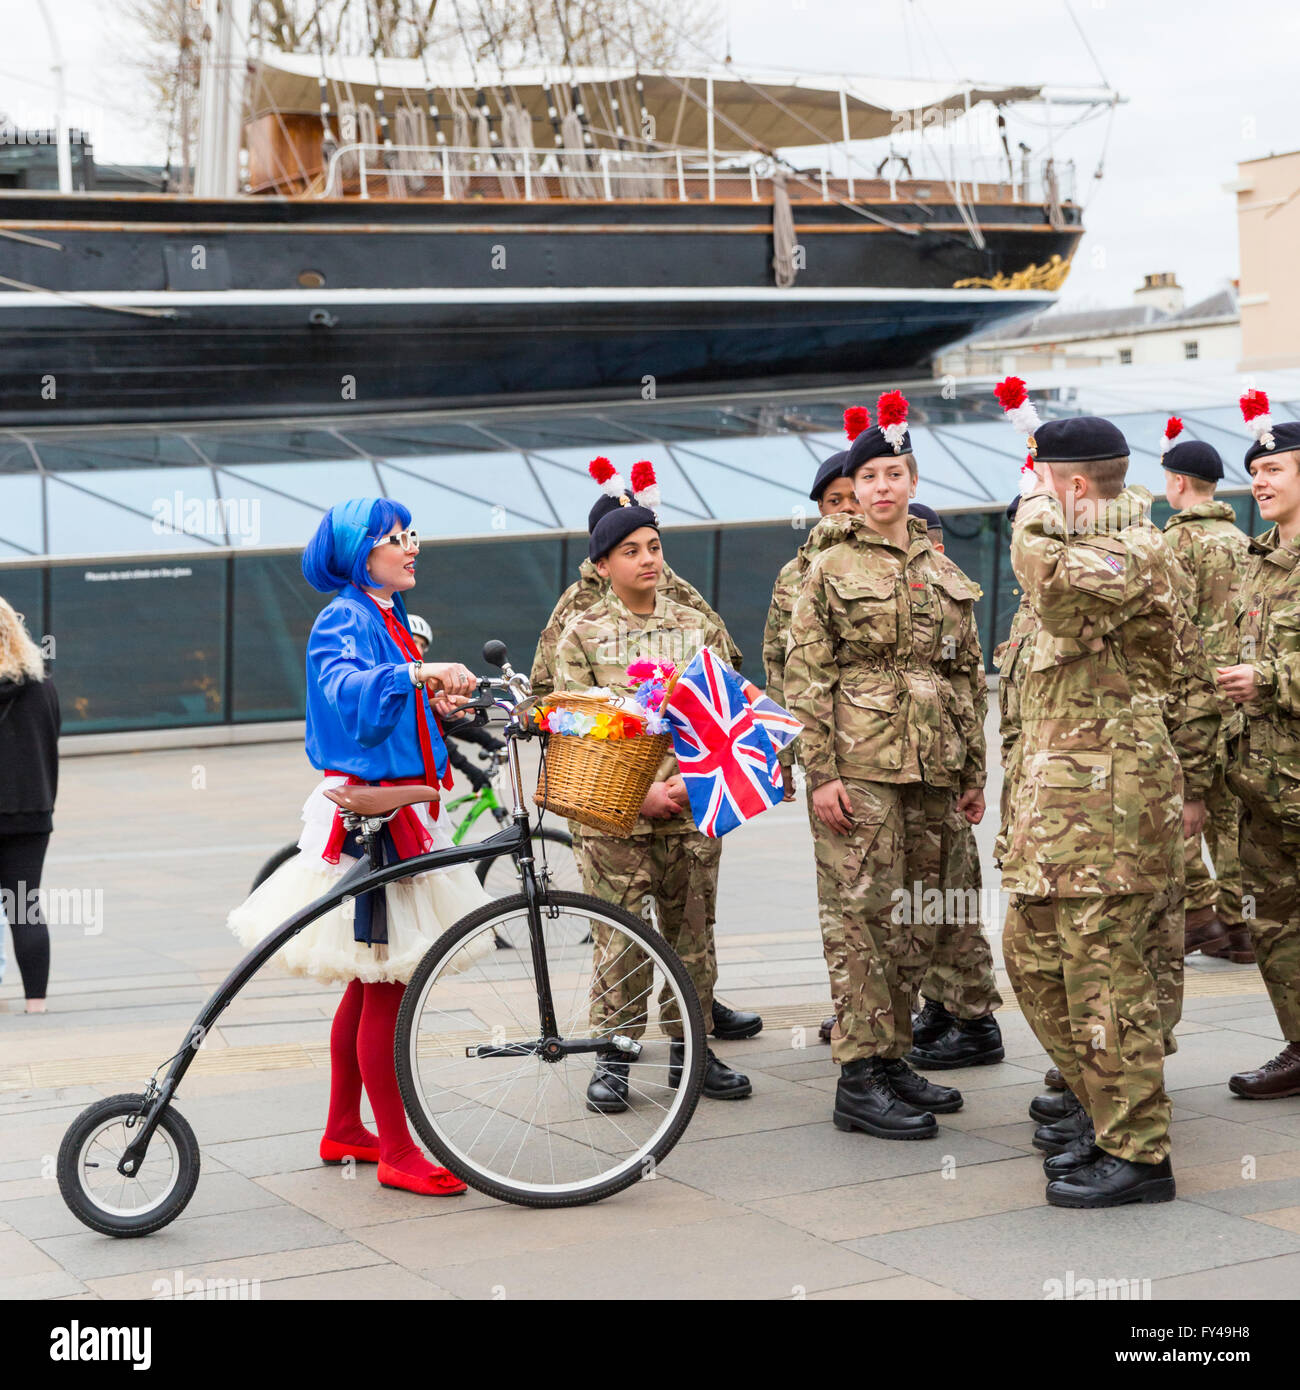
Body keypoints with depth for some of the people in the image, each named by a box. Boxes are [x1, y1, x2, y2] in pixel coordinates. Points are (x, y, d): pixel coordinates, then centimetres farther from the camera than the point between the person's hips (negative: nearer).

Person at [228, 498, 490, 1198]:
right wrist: (420, 674, -45)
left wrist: (436, 700, 8)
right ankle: (398, 1154, -1)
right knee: (386, 985, -6)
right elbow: (347, 689, -32)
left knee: (371, 982, 15)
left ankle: (343, 1130, 25)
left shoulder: (391, 618, 17)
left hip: (401, 810, 10)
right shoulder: (344, 620, -12)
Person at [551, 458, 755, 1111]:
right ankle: (613, 1059, 12)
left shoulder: (699, 628, 9)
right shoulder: (582, 634, 1)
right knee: (620, 940, -1)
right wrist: (641, 792, -12)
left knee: (692, 933, 9)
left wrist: (694, 779, -10)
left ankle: (690, 1047, 22)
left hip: (693, 812, 3)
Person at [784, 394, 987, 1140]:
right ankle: (860, 1080, -3)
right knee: (863, 916, -6)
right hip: (861, 767, -5)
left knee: (916, 920, 8)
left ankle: (894, 1057, 19)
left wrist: (974, 771, 15)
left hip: (930, 769, 6)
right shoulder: (831, 570, 0)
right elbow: (806, 679, -5)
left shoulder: (944, 573, 15)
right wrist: (821, 772, -12)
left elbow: (967, 677, 18)